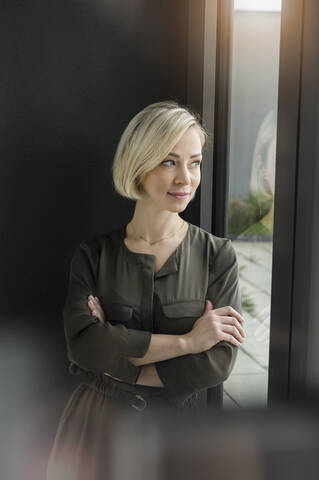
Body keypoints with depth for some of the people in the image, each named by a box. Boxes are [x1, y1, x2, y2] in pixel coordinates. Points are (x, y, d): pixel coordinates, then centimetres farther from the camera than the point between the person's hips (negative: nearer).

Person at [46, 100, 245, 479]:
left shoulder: (217, 255, -8)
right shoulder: (93, 254, -5)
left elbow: (218, 362, -16)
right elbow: (82, 342, -19)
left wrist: (118, 368, -16)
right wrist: (186, 341, -19)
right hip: (98, 429, 1)